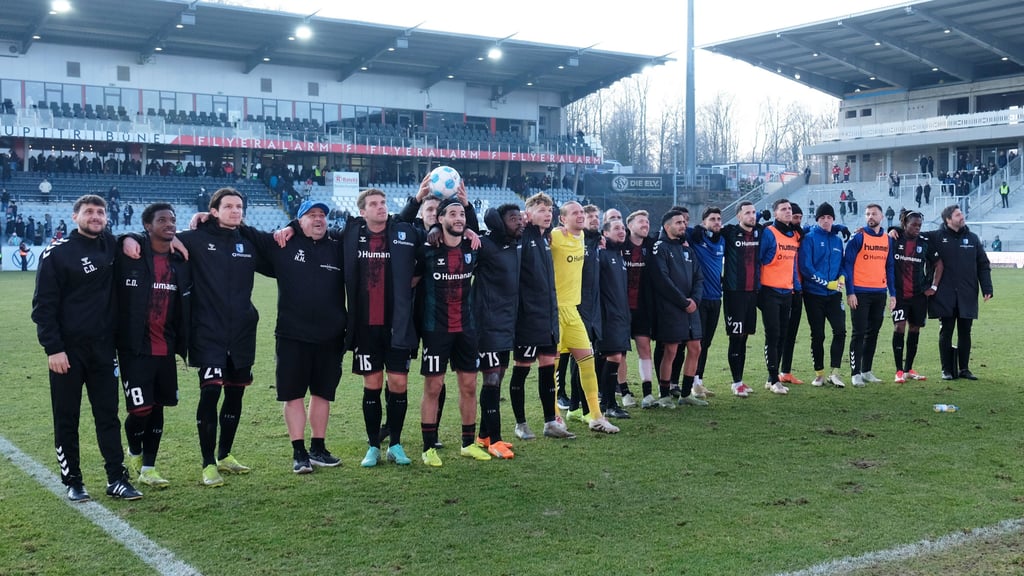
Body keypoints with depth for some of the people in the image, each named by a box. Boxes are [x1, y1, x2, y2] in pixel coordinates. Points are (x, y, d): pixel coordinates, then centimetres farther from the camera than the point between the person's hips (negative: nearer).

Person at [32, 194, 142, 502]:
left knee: (108, 415, 6)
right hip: (67, 349, -4)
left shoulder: (111, 246, 6)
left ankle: (117, 479, 11)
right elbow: (43, 305, -8)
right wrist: (53, 348, -15)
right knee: (66, 418, 5)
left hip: (103, 348, 4)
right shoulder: (57, 253, -6)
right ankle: (72, 482, 16)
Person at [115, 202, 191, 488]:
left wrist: (184, 344, 7)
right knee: (140, 409, -7)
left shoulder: (181, 261, 6)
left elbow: (185, 306, 10)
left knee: (158, 408, 11)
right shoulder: (128, 256, -9)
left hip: (166, 349, 5)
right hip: (135, 349, -5)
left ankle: (148, 468, 24)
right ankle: (134, 452, 25)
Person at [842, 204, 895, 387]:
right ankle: (856, 373, 0)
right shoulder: (858, 237, -5)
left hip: (880, 293, 5)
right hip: (860, 293, -5)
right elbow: (848, 264, -8)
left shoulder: (888, 240, 11)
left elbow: (889, 267, 15)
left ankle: (867, 371, 19)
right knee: (859, 333, -3)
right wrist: (850, 292, -15)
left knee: (873, 332, 10)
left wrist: (892, 293, 9)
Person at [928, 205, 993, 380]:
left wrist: (987, 289, 2)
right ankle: (947, 370, 12)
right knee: (946, 333, 3)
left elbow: (983, 265, 9)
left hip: (967, 295, 2)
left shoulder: (972, 238, 7)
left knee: (965, 333, 8)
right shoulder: (937, 237, -1)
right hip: (945, 295, -2)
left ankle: (964, 368, 18)